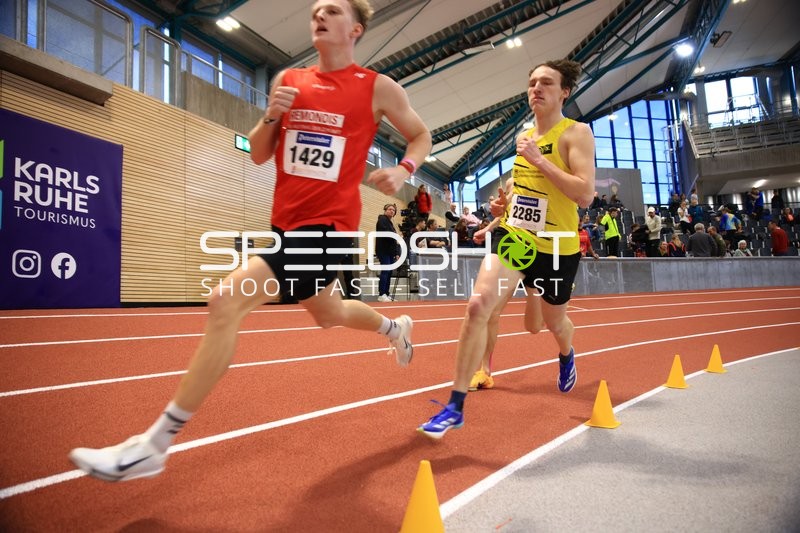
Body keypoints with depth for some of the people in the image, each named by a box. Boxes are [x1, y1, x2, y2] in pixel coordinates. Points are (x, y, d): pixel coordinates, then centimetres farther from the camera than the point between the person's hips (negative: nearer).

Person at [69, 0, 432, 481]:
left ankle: (153, 446, -8)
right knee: (330, 314, 23)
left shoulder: (378, 88, 0)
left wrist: (403, 170, -8)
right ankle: (395, 328, 55)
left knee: (227, 302, -20)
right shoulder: (289, 80, 12)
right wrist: (271, 117, -6)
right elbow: (259, 155, 13)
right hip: (288, 220, 7)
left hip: (328, 224, -7)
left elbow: (422, 136, 11)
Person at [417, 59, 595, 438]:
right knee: (479, 305, -19)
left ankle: (566, 356, 58)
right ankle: (456, 406, -11)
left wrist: (538, 158, -22)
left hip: (556, 247, -3)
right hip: (513, 235, 4)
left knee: (552, 323, 16)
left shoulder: (576, 133, -8)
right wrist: (505, 200, 8)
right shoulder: (525, 136, 10)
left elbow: (585, 194, -21)